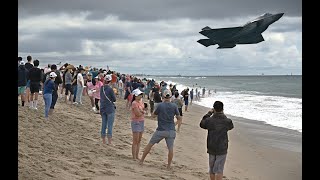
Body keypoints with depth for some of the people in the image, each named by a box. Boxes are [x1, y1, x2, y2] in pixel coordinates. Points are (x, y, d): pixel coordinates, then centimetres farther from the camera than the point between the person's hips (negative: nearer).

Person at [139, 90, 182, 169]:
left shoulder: (160, 105, -9)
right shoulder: (174, 106, -3)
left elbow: (153, 114, 7)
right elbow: (179, 118, 2)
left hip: (161, 130, -1)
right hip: (171, 130, 1)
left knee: (150, 144, 11)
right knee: (170, 148, 8)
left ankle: (141, 160, 17)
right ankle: (169, 165, 8)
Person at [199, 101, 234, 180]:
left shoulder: (209, 120, -9)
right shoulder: (227, 121, -11)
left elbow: (201, 124, 11)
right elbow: (231, 126, 13)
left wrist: (209, 113, 16)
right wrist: (223, 115, 16)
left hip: (211, 148, 2)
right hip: (222, 149, -2)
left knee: (211, 169, 16)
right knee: (219, 170, 0)